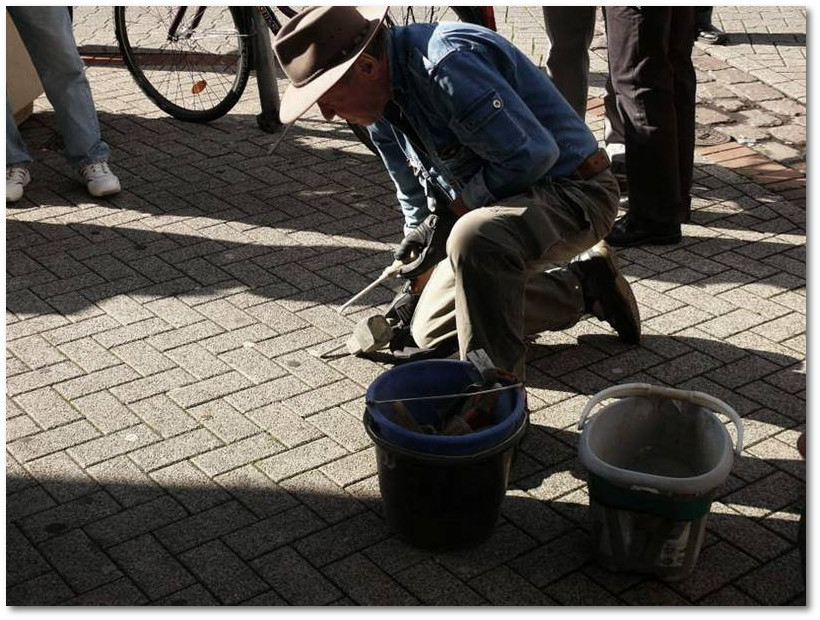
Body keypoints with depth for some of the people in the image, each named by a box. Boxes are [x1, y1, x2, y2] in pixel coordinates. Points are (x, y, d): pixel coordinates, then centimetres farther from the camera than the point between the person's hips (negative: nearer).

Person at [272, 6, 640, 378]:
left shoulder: (446, 62, -28)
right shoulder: (389, 91, 3)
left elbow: (529, 156, -29)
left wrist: (447, 218, -20)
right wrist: (417, 277, 20)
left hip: (571, 191, -10)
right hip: (499, 199, 10)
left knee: (474, 237, -41)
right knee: (430, 331, 13)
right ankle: (582, 286, 18)